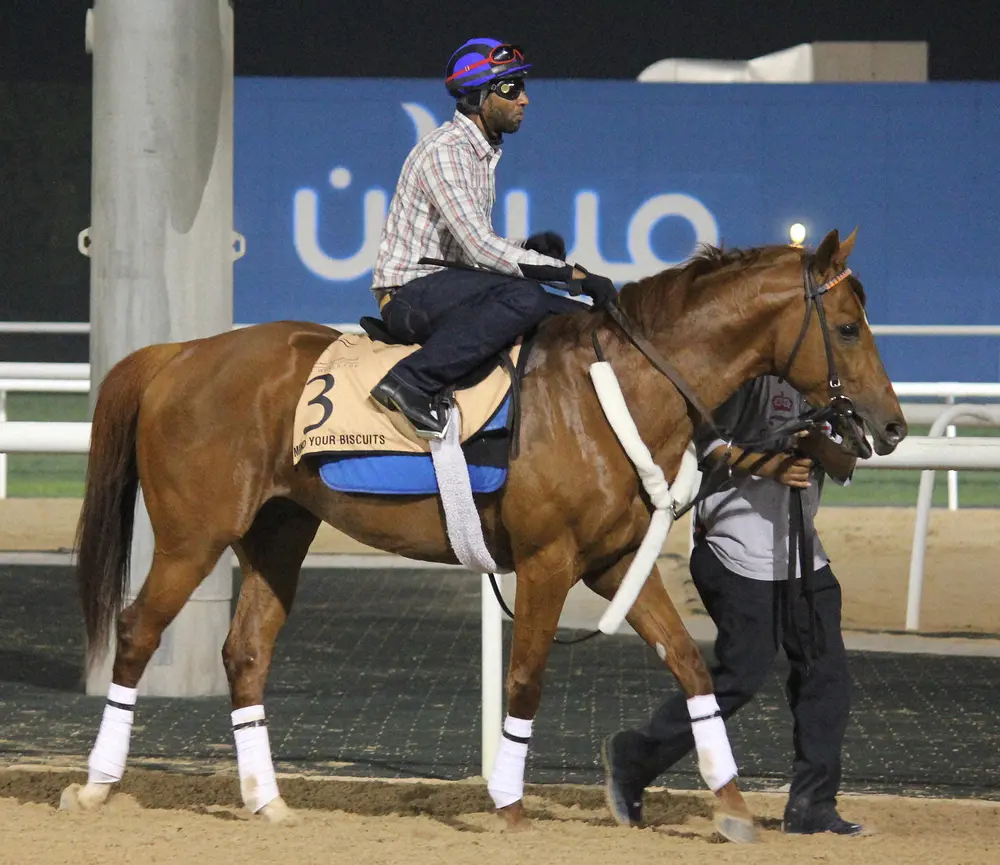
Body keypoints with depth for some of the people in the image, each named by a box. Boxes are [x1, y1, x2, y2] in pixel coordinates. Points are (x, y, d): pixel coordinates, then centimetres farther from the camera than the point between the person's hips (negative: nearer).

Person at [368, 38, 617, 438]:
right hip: (409, 295, -9)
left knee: (581, 314, 3)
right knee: (524, 296, -35)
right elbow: (479, 246, -24)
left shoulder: (483, 152, 17)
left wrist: (528, 248, 1)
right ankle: (412, 382, -39)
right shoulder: (445, 150, -15)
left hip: (446, 289, 9)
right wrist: (573, 275, -24)